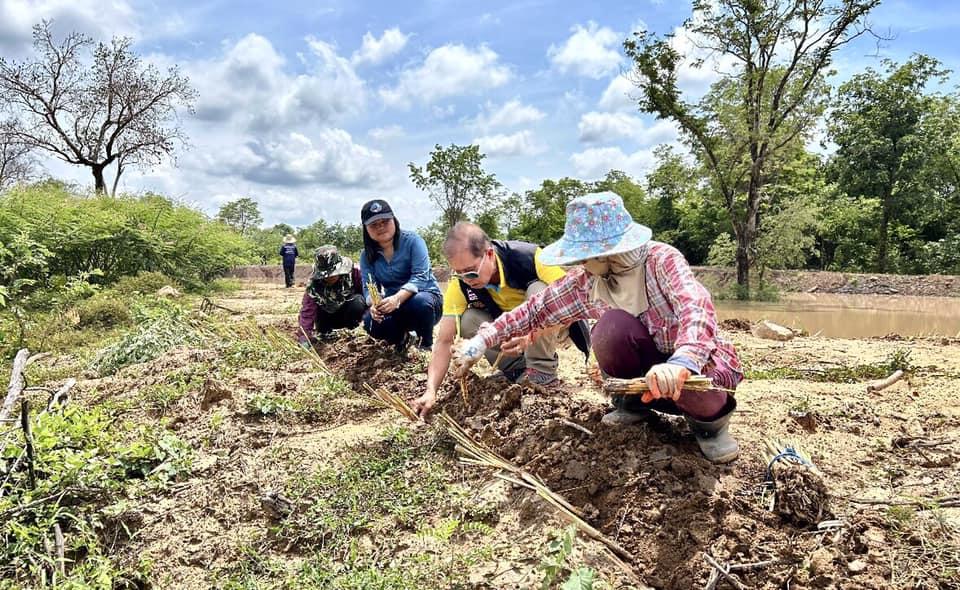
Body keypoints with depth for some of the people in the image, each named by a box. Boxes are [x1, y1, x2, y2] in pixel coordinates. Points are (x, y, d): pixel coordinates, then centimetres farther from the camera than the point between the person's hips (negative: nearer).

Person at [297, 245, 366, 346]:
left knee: (358, 302, -32)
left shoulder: (354, 272, -28)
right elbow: (307, 311, -30)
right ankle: (325, 331, 14)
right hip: (330, 316, 2)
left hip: (351, 312, -2)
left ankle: (351, 329, -4)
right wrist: (304, 338, -40)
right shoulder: (314, 285, -26)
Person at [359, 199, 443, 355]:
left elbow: (420, 276, -23)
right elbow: (368, 287, -7)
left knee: (420, 303, -38)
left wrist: (397, 298, -39)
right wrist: (374, 303, -32)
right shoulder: (367, 255, 1)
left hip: (424, 297, -3)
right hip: (395, 307, 3)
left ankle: (427, 344, -9)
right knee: (371, 322, -27)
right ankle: (402, 337, 6)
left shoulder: (412, 241, -13)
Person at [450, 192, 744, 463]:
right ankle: (633, 401, 0)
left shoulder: (662, 260, -24)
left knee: (685, 386, -40)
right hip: (649, 363, 3)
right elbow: (536, 309, -2)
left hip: (700, 359, -3)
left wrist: (681, 364, -61)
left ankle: (710, 417, -2)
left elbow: (696, 309, -41)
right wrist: (481, 341, -9)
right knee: (611, 325, -28)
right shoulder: (585, 280, -9)